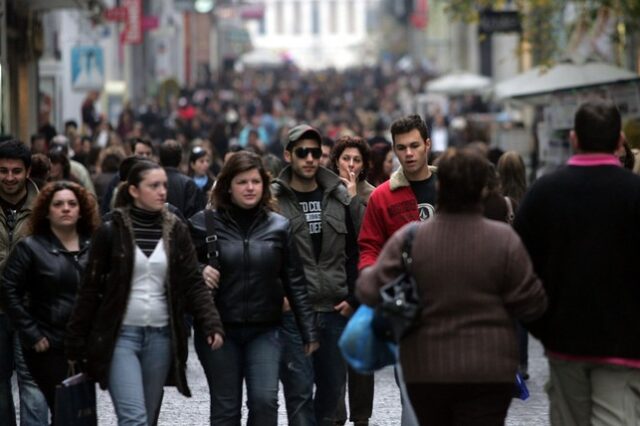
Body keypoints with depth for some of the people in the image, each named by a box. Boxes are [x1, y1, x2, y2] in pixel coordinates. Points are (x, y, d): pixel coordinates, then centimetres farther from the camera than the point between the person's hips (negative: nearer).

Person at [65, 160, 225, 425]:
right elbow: (91, 289, 1)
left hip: (161, 337, 3)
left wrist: (212, 324, -13)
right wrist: (75, 343, 0)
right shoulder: (111, 231, -3)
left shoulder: (176, 231, 6)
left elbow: (193, 283, 3)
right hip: (121, 335, -3)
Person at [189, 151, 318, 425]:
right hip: (218, 330, -1)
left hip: (264, 331, 1)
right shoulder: (205, 223, -1)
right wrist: (200, 272, -15)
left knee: (265, 401, -11)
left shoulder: (278, 227, 5)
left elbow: (295, 282, 7)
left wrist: (309, 330, 4)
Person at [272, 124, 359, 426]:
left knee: (332, 388, 12)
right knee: (300, 390, -6)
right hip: (292, 312, -4)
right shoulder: (274, 199, -4)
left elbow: (354, 252, 12)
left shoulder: (339, 197, 8)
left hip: (335, 311, 4)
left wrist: (352, 298, 5)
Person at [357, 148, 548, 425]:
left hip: (425, 371, 2)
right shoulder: (503, 240, -10)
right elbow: (531, 306, -6)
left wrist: (365, 274, 15)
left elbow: (370, 292, -7)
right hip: (487, 372, -2)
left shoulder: (409, 239, -8)